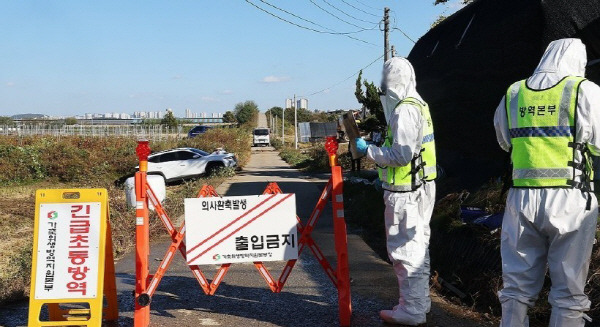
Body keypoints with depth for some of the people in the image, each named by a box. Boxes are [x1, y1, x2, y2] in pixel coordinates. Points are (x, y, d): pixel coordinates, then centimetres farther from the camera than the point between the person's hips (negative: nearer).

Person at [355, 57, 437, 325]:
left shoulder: (403, 111, -18)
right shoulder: (418, 105, 13)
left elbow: (402, 155, -22)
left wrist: (368, 150, -13)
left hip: (405, 191, -10)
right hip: (422, 185, 10)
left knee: (404, 249, -3)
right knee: (417, 245, 18)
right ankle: (420, 300, 30)